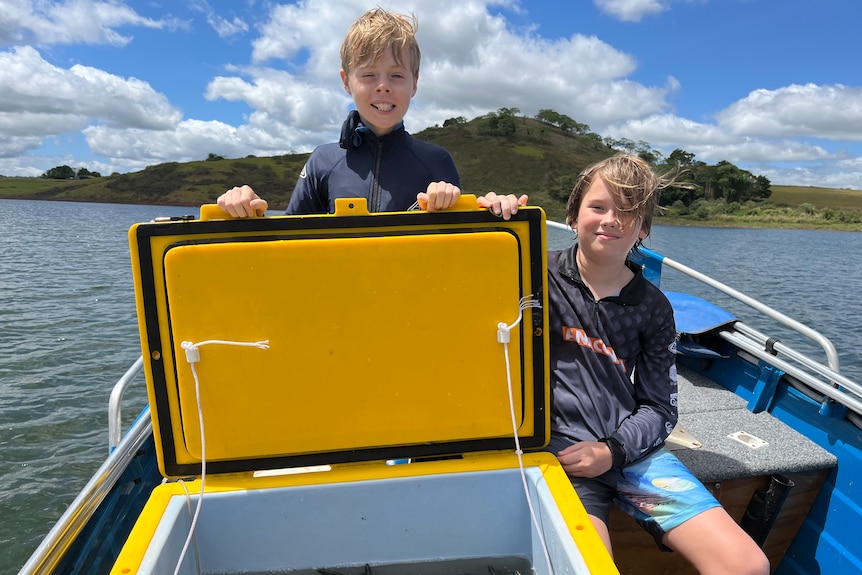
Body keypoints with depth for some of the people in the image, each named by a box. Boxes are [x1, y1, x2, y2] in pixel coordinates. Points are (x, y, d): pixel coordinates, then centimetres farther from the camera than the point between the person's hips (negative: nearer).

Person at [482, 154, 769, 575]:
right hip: (560, 446, -3)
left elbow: (659, 408, 8)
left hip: (632, 447, 4)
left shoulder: (653, 308, 7)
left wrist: (612, 449, -9)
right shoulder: (539, 274, 0)